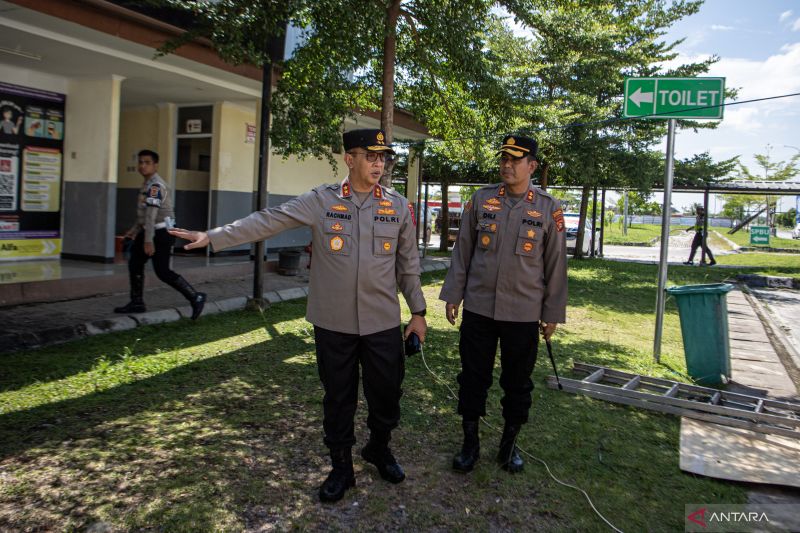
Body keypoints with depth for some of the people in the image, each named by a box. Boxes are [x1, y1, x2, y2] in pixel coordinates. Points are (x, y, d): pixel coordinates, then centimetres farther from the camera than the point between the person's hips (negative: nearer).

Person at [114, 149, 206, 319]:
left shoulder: (155, 185, -18)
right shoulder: (148, 184, 15)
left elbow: (151, 214, -25)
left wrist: (148, 240, -29)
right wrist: (135, 229, 24)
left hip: (161, 232, -10)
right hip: (152, 230, 10)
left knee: (162, 271, -10)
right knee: (135, 263, 11)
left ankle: (195, 298, -3)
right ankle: (137, 303, 21)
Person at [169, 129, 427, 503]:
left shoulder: (399, 207, 2)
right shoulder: (321, 201, -3)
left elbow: (408, 264, 7)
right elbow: (267, 221, -6)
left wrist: (417, 311, 8)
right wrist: (212, 236, -11)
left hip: (383, 324, 1)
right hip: (333, 323, -1)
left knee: (386, 393, 12)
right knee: (338, 398, 12)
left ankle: (379, 449, 41)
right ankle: (341, 467, 32)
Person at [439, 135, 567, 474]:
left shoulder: (549, 208, -2)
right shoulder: (481, 199, 2)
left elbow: (556, 265, 2)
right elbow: (462, 251, 6)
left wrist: (552, 313, 2)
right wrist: (453, 295, 4)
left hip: (524, 314, -1)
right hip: (478, 309, 1)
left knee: (518, 383, 12)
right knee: (473, 378, 9)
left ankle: (509, 444, 31)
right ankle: (470, 443, 26)